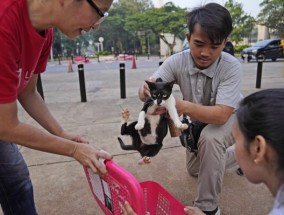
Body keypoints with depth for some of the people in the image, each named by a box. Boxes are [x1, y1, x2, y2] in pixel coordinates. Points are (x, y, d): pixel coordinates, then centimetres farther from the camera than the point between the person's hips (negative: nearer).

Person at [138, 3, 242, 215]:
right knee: (195, 169, 19)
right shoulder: (177, 62, -26)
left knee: (210, 139, -39)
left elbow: (221, 114, -42)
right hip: (198, 121, 5)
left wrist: (183, 106, -57)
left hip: (230, 119, -4)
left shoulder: (232, 67, -34)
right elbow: (146, 90, -32)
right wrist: (148, 90, -57)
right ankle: (238, 155, 46)